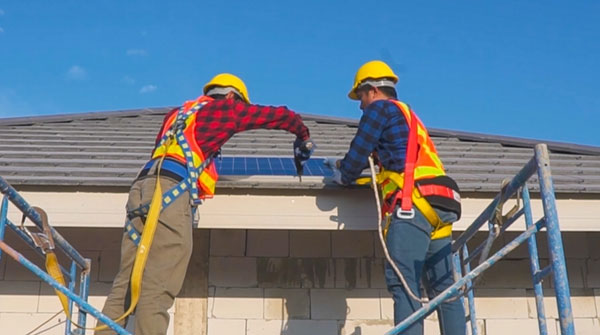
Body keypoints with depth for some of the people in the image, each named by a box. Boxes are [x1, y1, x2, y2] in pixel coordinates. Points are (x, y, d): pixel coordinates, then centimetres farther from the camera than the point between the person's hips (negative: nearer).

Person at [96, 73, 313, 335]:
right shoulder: (226, 108, 16)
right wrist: (303, 137, 41)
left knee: (126, 283, 3)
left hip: (142, 186, 7)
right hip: (170, 190, -7)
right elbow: (282, 115, 23)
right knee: (157, 288, -13)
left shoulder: (178, 113, 33)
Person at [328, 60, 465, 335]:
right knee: (442, 286, 4)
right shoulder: (408, 115, 33)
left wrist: (343, 176, 23)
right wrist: (348, 168, 36)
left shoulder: (380, 108, 7)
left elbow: (359, 151, 3)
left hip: (414, 203, -9)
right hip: (439, 205, 9)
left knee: (402, 283, -16)